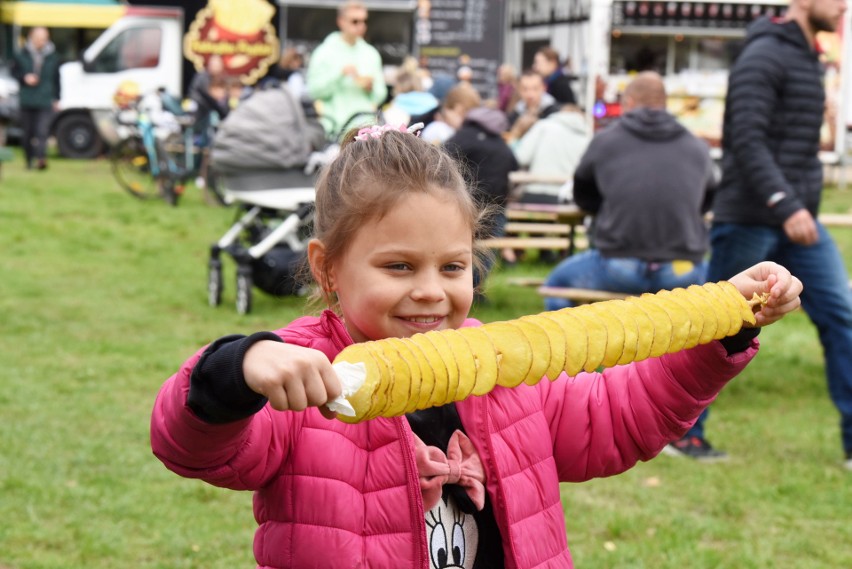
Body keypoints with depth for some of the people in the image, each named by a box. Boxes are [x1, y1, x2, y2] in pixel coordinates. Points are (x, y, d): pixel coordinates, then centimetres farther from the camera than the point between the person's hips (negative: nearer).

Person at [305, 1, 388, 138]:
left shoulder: (371, 54, 13)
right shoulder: (325, 53, 1)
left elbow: (380, 96, 16)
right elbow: (313, 90, -6)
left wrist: (371, 86, -7)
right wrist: (340, 74, -16)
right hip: (337, 125, -4)